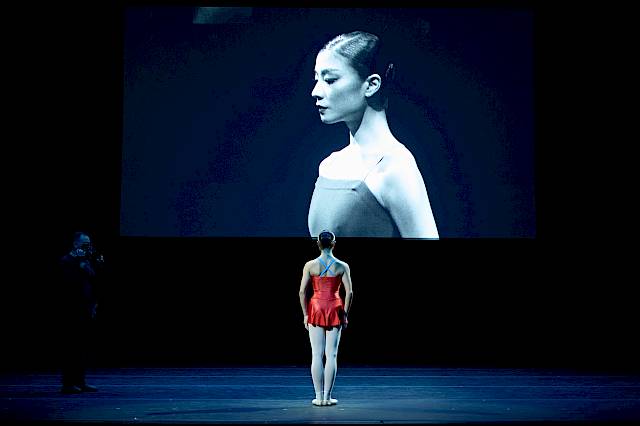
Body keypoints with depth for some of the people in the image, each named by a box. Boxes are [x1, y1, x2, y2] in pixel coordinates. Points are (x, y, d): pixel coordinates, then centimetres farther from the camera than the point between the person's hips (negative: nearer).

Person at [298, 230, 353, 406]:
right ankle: (327, 397, 2)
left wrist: (305, 314, 4)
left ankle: (319, 396, 3)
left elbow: (302, 291, -5)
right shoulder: (342, 266, -2)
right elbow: (349, 292, -5)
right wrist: (345, 314, 4)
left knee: (317, 355, 3)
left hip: (316, 309, 0)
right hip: (335, 309, 0)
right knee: (332, 355, 3)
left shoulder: (310, 265, -3)